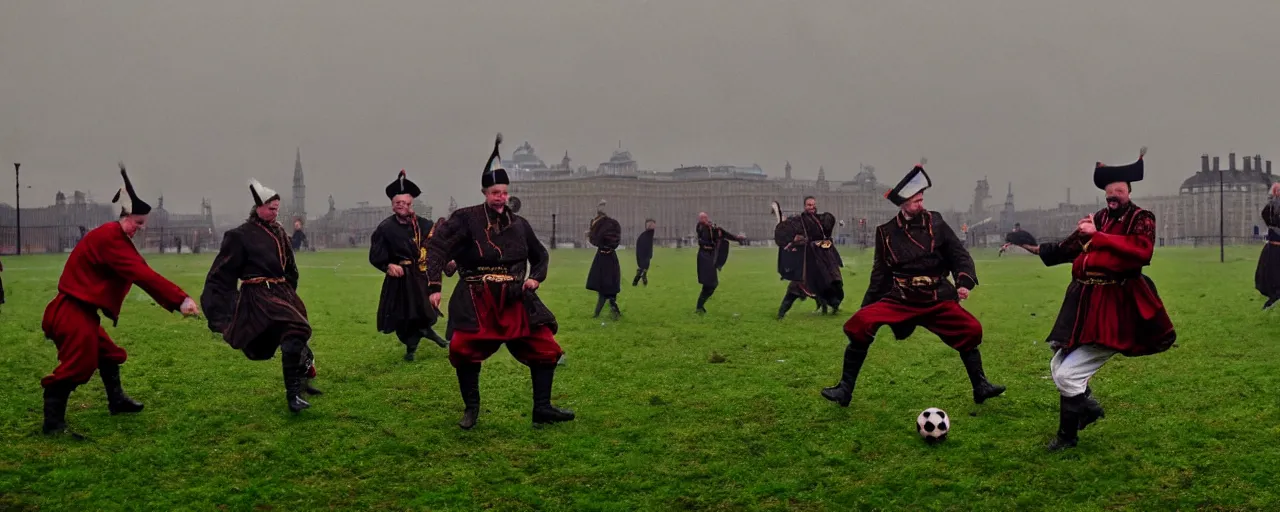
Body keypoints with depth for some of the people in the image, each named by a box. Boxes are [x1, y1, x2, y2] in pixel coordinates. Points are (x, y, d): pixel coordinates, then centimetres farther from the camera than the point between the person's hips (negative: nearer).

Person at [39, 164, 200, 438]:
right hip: (72, 313, -11)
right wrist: (181, 299, -32)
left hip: (82, 312, 11)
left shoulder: (117, 238, 14)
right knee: (76, 365, -12)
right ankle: (53, 423, -7)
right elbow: (143, 275, -29)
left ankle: (117, 400, 36)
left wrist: (177, 300, 5)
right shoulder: (110, 237, -21)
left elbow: (141, 274, 12)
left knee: (108, 354, 22)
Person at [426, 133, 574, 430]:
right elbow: (437, 246, -12)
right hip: (477, 300, -4)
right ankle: (471, 409, 4)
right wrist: (434, 287, -22)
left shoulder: (519, 224, 8)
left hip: (516, 300, 4)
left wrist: (536, 278, 4)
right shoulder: (466, 219, -5)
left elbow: (540, 255, 23)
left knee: (546, 348, -2)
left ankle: (542, 409, 11)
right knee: (463, 350, -19)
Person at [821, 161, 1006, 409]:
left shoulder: (934, 222, 0)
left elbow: (958, 254, 0)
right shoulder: (886, 232, 0)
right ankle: (845, 389, -11)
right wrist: (866, 306, 9)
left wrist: (964, 282, -18)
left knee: (970, 330, -12)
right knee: (859, 325, -21)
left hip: (937, 299, 1)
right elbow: (880, 273, 9)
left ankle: (980, 387, 11)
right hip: (899, 298, -1)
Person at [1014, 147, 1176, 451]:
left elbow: (1142, 251, -24)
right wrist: (1034, 247, 4)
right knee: (1059, 367, 17)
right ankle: (1088, 407, 42)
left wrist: (1097, 235, -22)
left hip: (1113, 307, -7)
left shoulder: (1141, 218, -5)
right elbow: (1067, 249, 17)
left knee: (1068, 374, -9)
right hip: (1084, 302, 8)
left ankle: (1068, 436, 12)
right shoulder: (1098, 218, 15)